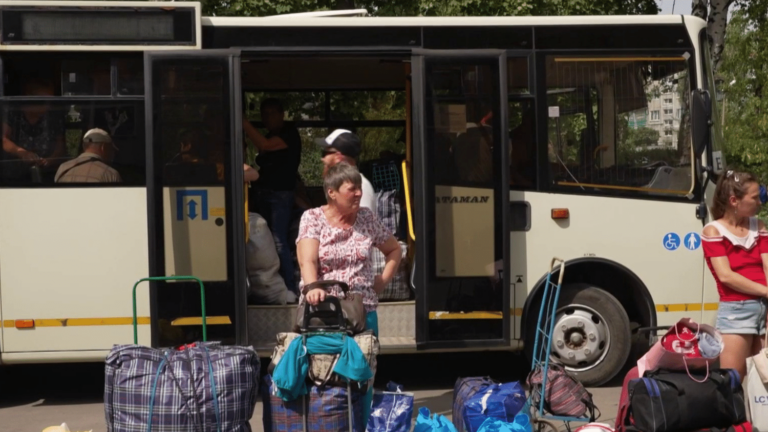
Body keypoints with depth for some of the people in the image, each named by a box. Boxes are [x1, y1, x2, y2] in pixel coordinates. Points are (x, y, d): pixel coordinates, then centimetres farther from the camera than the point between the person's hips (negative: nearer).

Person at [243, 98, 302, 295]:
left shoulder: (290, 134, -5)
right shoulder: (268, 137, 19)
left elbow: (264, 145, -20)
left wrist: (243, 122, -19)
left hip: (280, 195, -8)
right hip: (262, 194, 8)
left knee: (278, 242, -15)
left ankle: (291, 288, -13)